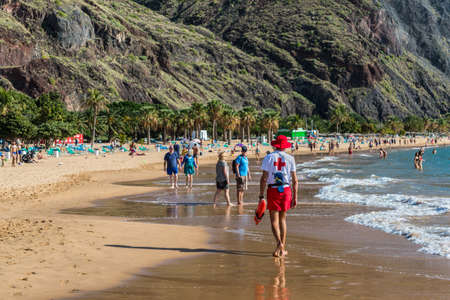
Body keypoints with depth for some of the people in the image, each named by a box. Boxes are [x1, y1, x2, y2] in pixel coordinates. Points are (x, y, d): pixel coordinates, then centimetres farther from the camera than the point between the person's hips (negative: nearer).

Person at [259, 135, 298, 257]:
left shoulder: (268, 158, -3)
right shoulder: (290, 158, 2)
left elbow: (264, 178, -8)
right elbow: (295, 180, 1)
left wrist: (261, 196, -5)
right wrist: (295, 197, 6)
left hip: (273, 190, -2)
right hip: (286, 190, 2)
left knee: (274, 220, 1)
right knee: (282, 219, 14)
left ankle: (279, 243, -24)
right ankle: (283, 249, 15)